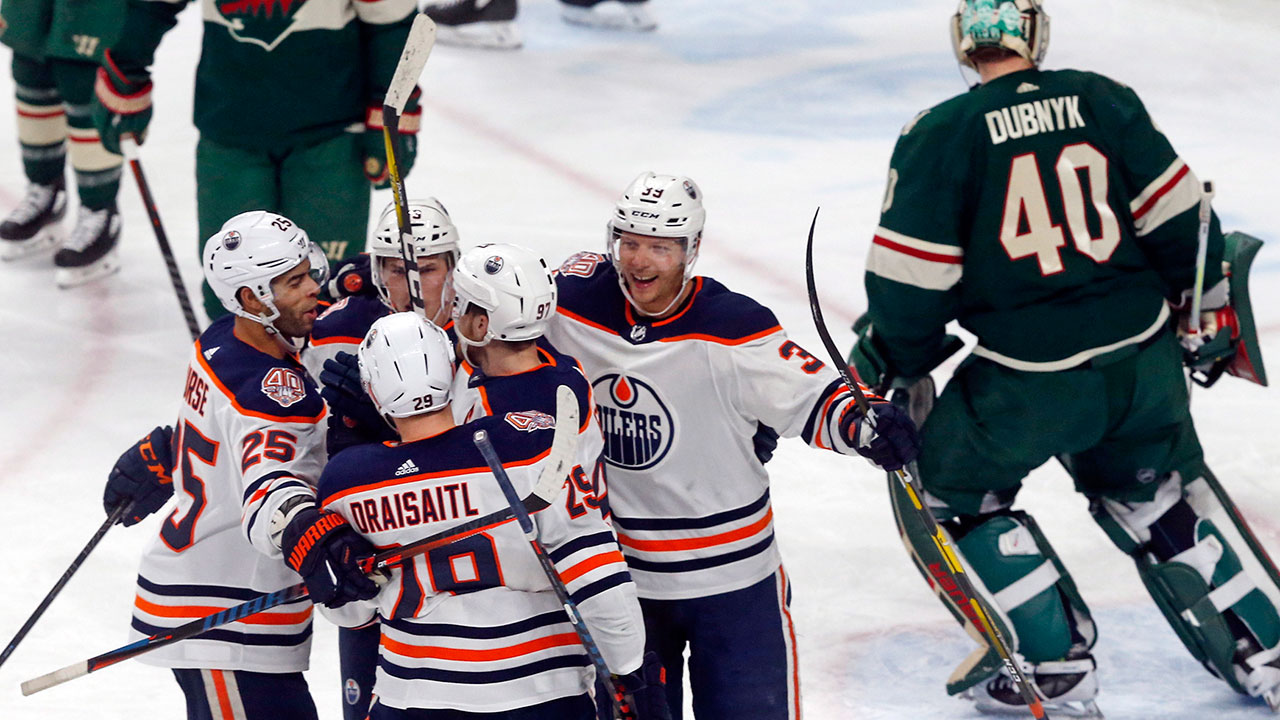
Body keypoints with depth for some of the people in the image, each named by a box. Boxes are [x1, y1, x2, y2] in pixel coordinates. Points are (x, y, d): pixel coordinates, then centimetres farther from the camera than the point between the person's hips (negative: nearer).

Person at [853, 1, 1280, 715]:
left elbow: (913, 275, -8)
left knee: (949, 492, 17)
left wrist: (895, 358, 10)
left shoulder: (942, 135, -8)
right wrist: (1210, 310, 18)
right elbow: (1178, 213, 3)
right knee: (1156, 490, 28)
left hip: (1028, 384, -5)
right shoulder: (1104, 99, 2)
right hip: (1145, 361, 5)